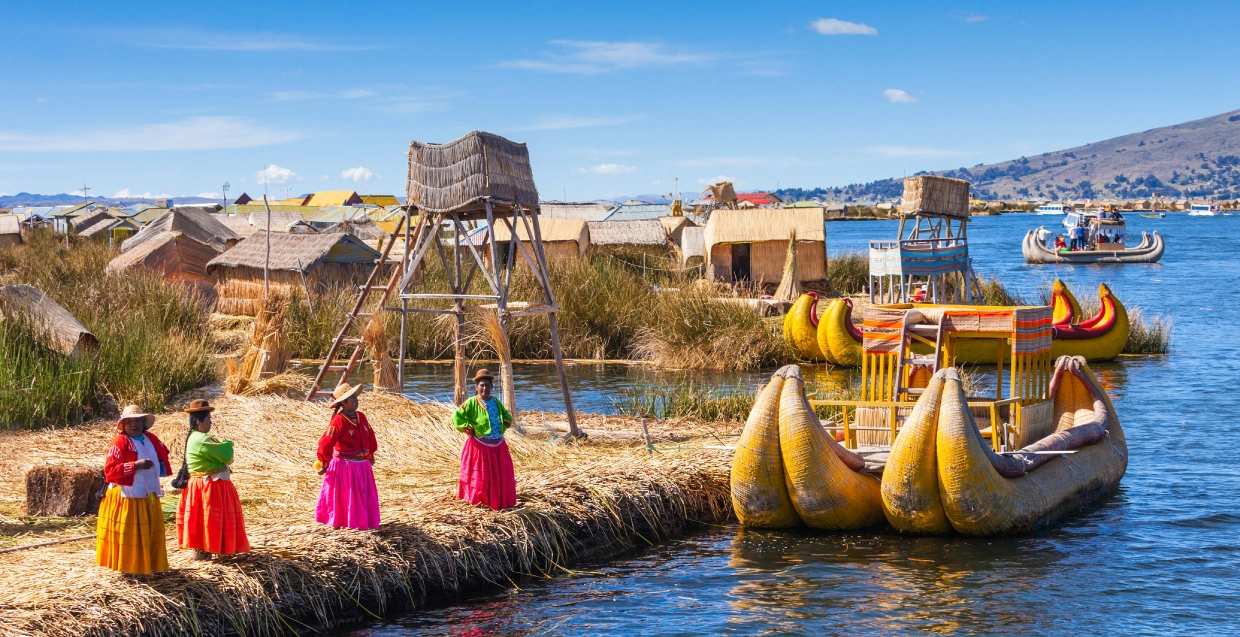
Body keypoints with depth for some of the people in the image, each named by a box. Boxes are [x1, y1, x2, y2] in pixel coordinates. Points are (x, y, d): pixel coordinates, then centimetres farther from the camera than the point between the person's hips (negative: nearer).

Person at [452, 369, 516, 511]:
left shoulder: (495, 401, 6)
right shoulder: (471, 402, -12)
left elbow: (507, 416, 20)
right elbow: (456, 416, -19)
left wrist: (503, 428, 3)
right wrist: (468, 428, -18)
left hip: (498, 445, 6)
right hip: (480, 445, -6)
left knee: (501, 475, 11)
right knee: (480, 476, 3)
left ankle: (500, 501, 24)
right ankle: (479, 501, 16)